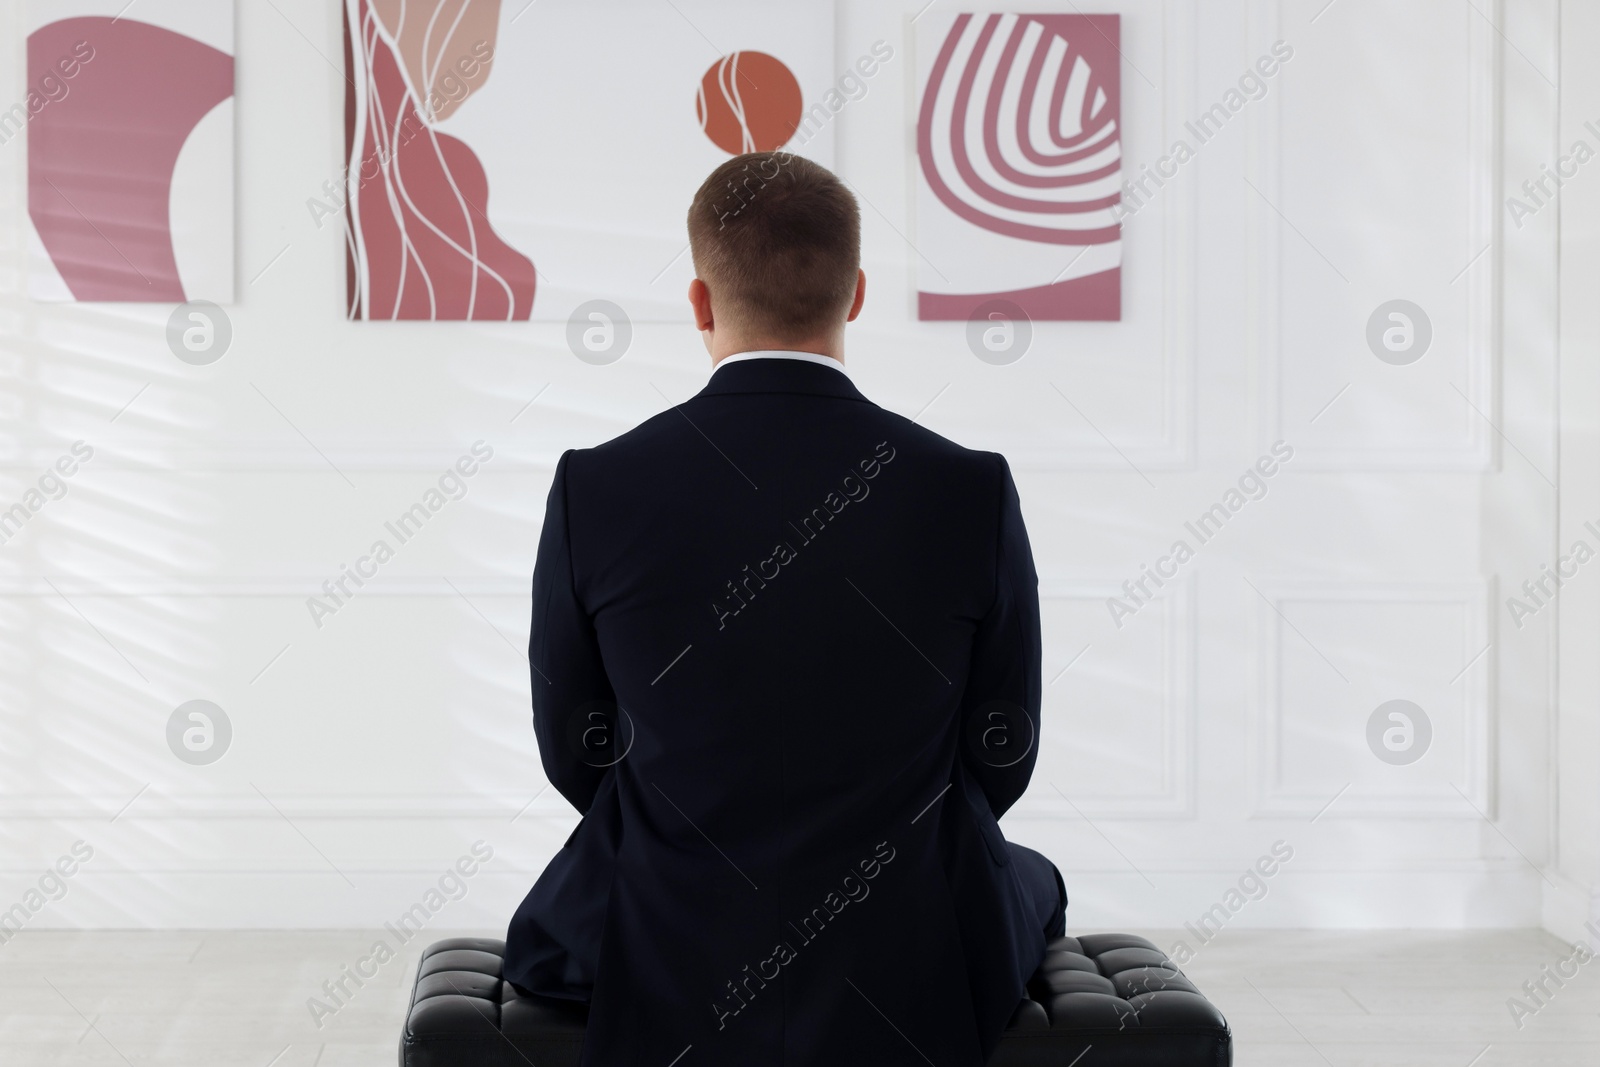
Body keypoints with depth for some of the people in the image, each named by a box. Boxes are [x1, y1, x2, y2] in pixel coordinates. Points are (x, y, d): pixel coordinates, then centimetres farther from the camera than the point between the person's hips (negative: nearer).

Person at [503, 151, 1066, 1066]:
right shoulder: (972, 493, -13)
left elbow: (577, 752, 0)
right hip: (920, 991, 0)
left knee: (551, 917, 35)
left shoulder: (595, 491, -13)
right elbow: (1000, 759, -2)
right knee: (1032, 888, 34)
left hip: (661, 988, 0)